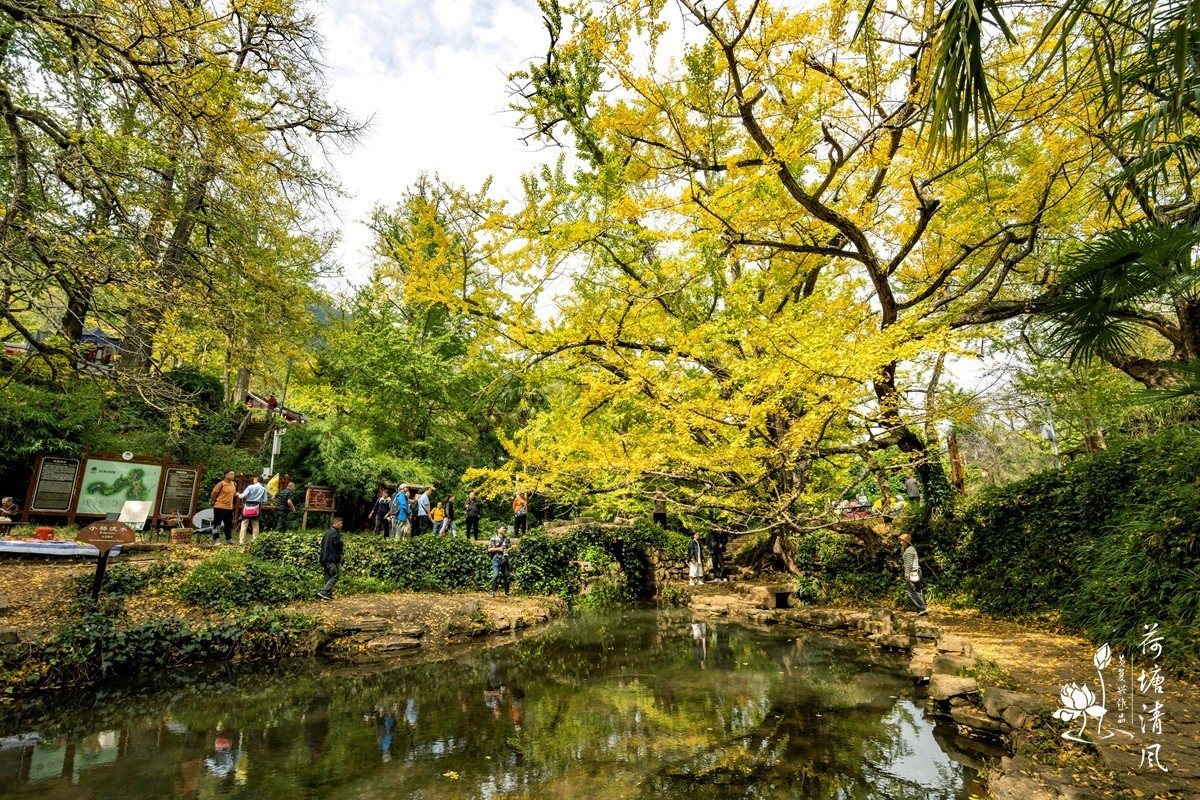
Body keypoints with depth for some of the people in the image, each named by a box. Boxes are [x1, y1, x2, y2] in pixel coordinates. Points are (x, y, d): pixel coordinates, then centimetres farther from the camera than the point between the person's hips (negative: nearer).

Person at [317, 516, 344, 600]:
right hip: (333, 559, -9)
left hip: (325, 558, 9)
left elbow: (322, 544, 19)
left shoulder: (327, 533, 15)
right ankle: (323, 592, -11)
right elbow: (338, 545, -20)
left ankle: (328, 594, 12)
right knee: (336, 575, -4)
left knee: (328, 577, 12)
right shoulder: (335, 533, -14)